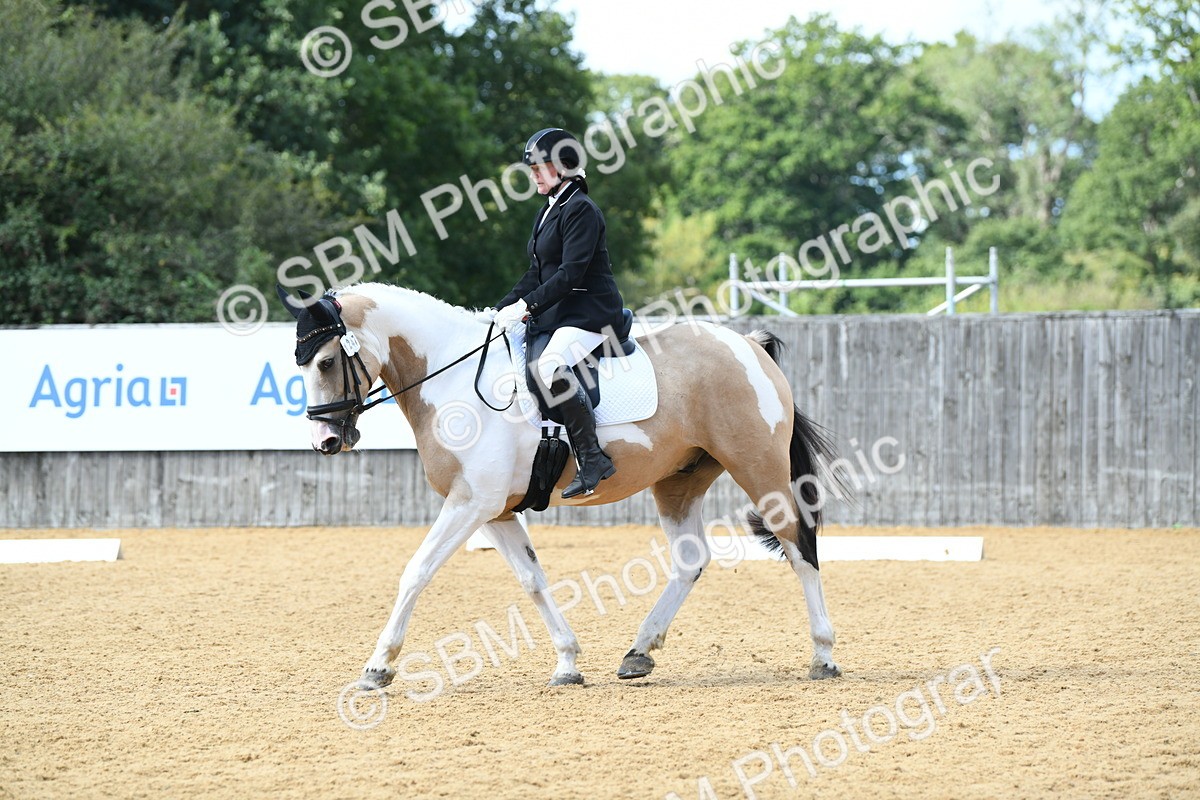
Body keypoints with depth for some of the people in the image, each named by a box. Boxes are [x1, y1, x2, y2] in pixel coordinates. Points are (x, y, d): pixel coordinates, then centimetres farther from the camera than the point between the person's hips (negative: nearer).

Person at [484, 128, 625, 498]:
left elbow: (571, 273, -20)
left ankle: (593, 459, -30)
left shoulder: (581, 210, -12)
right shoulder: (547, 213, 18)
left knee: (550, 365, -34)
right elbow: (536, 273, 20)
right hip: (556, 315, 11)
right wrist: (503, 310, 9)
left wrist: (527, 305, -23)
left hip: (590, 311, -11)